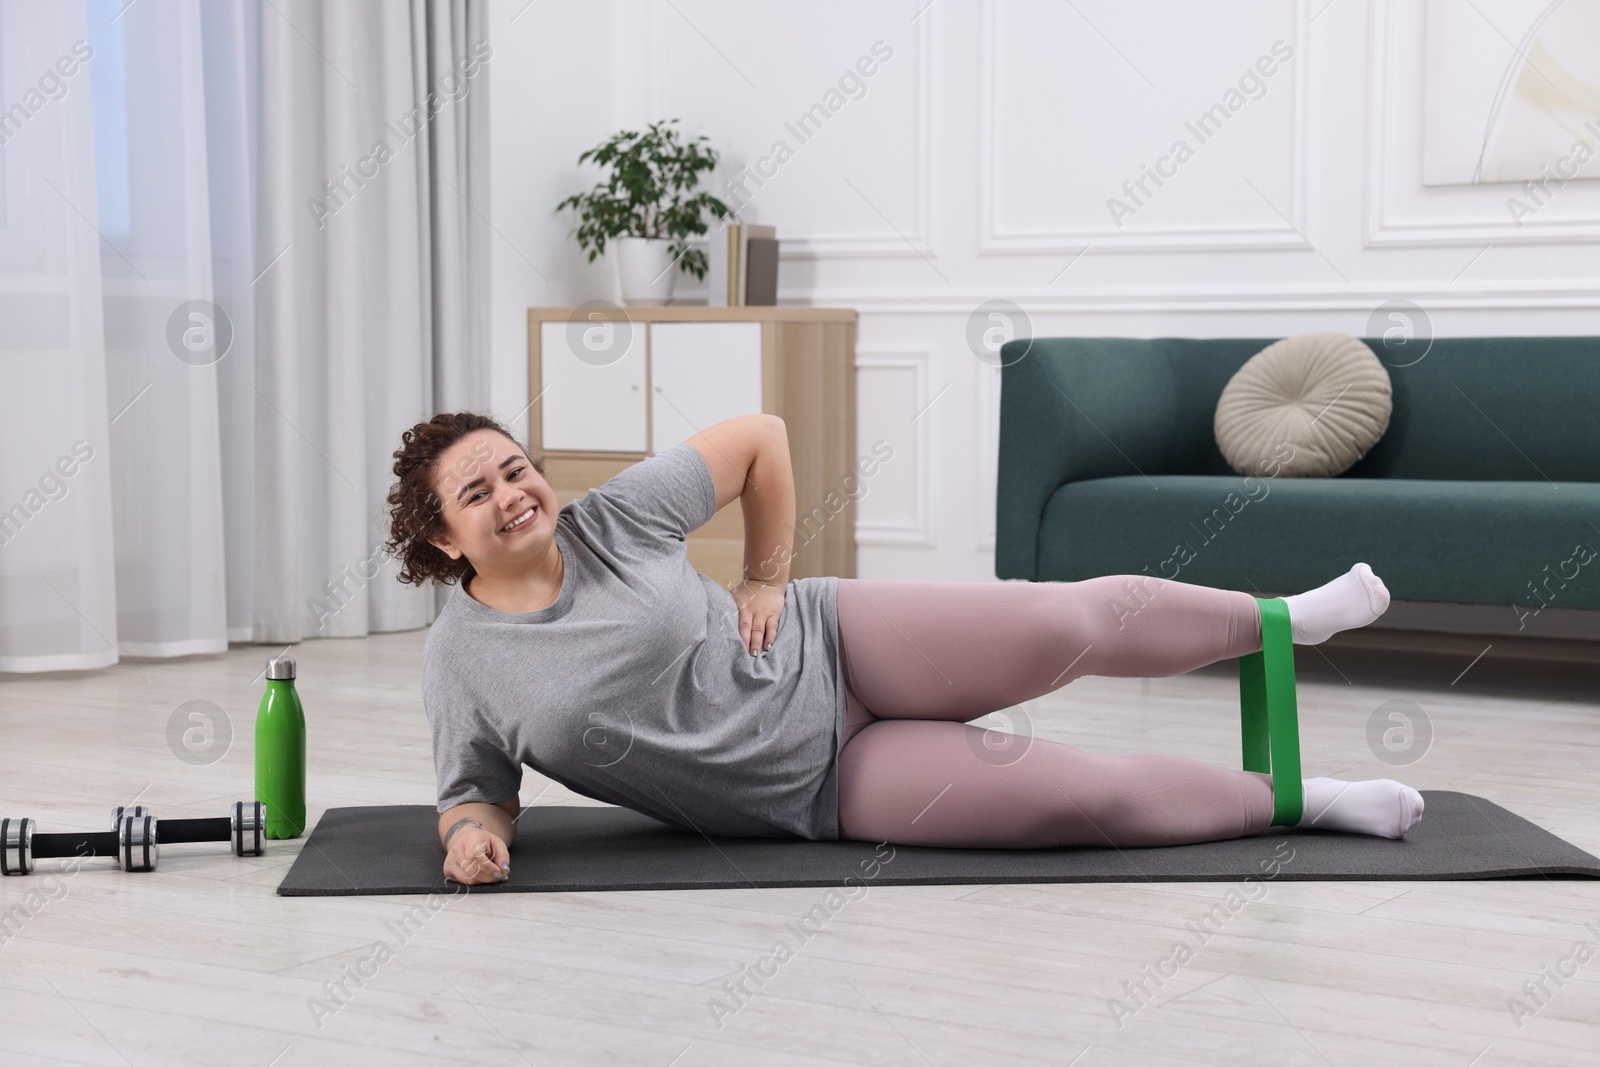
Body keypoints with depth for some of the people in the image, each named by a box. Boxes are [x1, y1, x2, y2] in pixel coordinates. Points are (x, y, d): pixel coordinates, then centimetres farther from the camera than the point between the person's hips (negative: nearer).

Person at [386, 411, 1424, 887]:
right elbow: (479, 796, 2)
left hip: (832, 652, 1)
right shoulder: (461, 661, -8)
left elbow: (760, 438, 2)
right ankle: (1295, 797, 5)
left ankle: (1280, 621, 17)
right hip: (820, 795, -1)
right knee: (1085, 793, -15)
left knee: (1070, 622, -13)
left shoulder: (615, 517, -8)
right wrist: (473, 836, -21)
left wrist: (768, 577, 0)